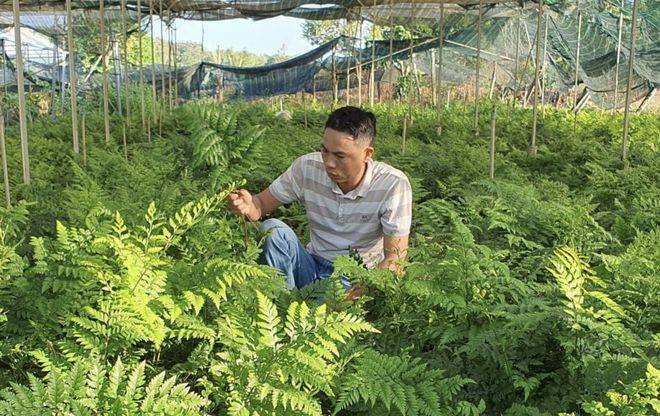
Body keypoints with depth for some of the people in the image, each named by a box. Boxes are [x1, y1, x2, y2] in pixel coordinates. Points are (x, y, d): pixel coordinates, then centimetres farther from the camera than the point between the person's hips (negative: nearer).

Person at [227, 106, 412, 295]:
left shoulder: (393, 185, -19)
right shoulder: (307, 167, -10)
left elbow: (395, 259, -18)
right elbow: (262, 202, 2)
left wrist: (357, 293, -33)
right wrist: (248, 207, -24)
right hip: (313, 266, 5)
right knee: (272, 229, -23)